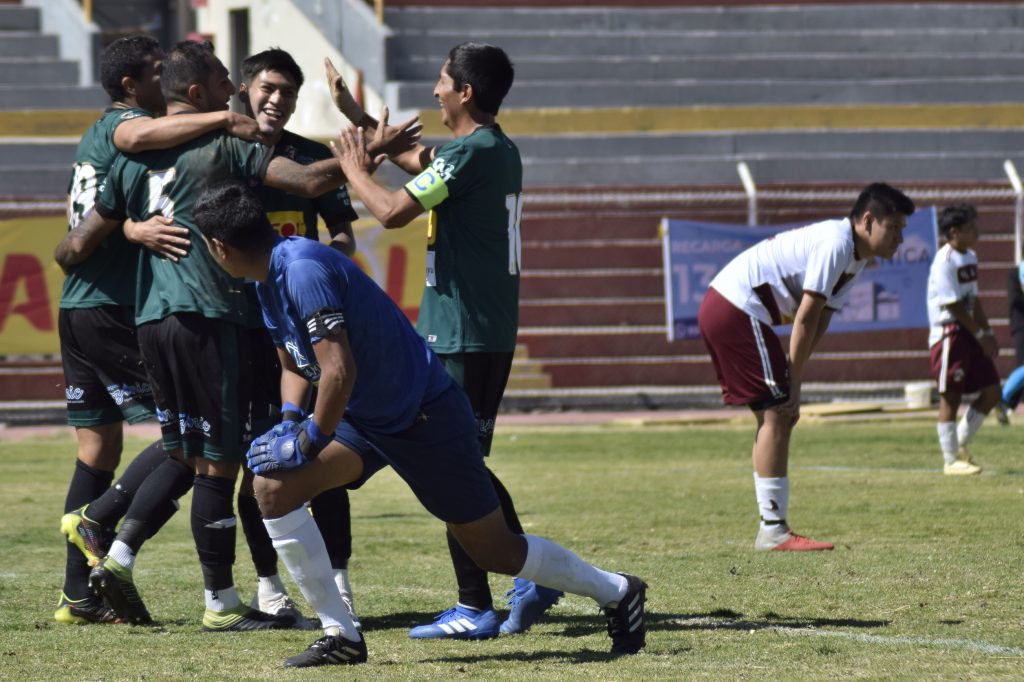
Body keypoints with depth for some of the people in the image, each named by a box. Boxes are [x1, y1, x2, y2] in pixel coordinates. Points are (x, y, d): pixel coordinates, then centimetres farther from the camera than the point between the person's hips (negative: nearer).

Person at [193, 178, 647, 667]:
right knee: (272, 488, -9)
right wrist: (288, 423, 2)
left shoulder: (303, 269, -27)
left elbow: (339, 370, -33)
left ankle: (617, 591, 24)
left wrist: (309, 440, -20)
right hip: (365, 419, 9)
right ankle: (340, 636, -3)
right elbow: (295, 365, 19)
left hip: (426, 416, -9)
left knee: (494, 550, 1)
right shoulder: (270, 280, 4)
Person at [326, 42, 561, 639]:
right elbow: (417, 160, 30)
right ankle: (531, 579, 13)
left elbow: (393, 211, -20)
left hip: (459, 336, -9)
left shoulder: (468, 153, -16)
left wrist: (353, 167, -2)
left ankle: (475, 608, -3)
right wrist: (357, 117, 35)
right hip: (495, 332, 9)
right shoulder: (501, 151, 14)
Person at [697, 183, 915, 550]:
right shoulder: (835, 244, -18)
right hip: (737, 310, -11)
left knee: (776, 416, 12)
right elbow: (806, 318, -18)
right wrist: (794, 382, -13)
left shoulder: (855, 257, 14)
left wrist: (791, 381, 1)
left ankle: (772, 529, 14)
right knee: (777, 414, -11)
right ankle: (774, 531, -11)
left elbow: (819, 321, 10)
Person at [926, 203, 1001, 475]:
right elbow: (954, 305, -18)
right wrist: (980, 334, -15)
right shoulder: (945, 261, -15)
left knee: (991, 392, 6)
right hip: (949, 333, -9)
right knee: (950, 397, -4)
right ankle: (951, 460, 2)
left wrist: (988, 333, 11)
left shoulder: (970, 258, 13)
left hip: (970, 333, 9)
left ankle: (960, 445, 19)